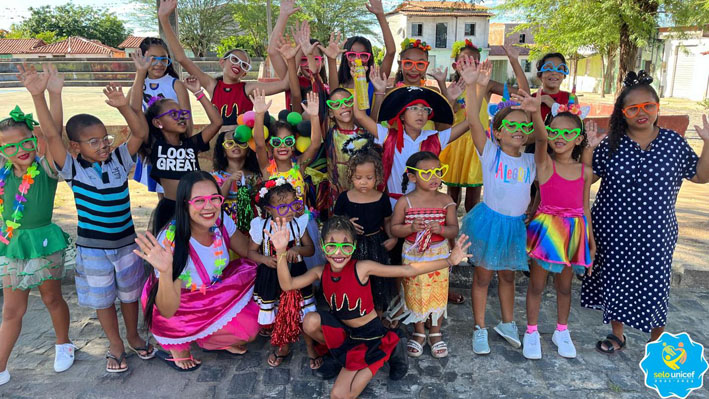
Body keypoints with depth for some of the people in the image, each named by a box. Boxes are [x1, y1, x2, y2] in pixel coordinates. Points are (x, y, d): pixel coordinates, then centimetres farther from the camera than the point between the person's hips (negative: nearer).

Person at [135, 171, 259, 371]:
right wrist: (165, 271, -49)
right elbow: (167, 311, -32)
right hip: (177, 309, -5)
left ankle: (215, 340, 12)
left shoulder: (221, 221, -18)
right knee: (248, 327, -16)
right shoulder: (171, 242, -33)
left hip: (211, 294, 6)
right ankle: (177, 346, 5)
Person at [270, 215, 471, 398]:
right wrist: (281, 251, -30)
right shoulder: (321, 272, -8)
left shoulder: (362, 268, -23)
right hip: (343, 330, 4)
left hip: (369, 336, -4)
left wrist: (449, 260, -27)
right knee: (311, 321, -24)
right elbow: (287, 284, -18)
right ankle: (341, 353, 7)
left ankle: (387, 352, 9)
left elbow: (408, 270, -23)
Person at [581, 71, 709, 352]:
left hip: (654, 234, 0)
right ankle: (617, 335, 37)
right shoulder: (610, 145, -3)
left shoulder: (673, 142, -1)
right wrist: (588, 149, -15)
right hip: (613, 231, 1)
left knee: (654, 287, 6)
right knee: (614, 282, 14)